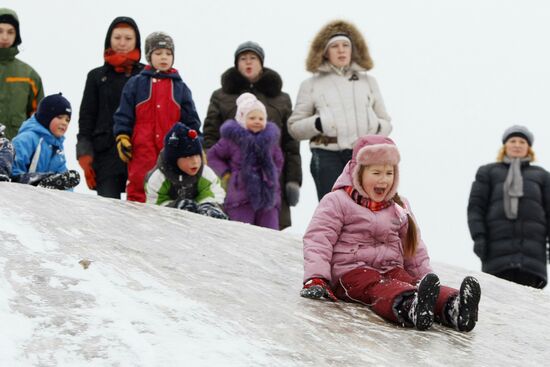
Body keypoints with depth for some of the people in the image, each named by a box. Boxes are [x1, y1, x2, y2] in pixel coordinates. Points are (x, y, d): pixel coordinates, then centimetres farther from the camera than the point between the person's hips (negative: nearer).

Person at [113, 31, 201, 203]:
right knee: (139, 188, -6)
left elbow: (191, 120, 17)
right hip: (142, 150, -2)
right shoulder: (136, 84, 8)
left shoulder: (180, 87, 15)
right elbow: (123, 115, 6)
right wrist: (122, 138, -4)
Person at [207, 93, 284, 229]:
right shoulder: (233, 138, -1)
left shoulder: (270, 138, 9)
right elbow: (213, 155, 10)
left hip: (268, 196, 3)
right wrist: (226, 173, 0)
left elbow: (278, 160, 24)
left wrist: (274, 176, 11)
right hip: (241, 196, -3)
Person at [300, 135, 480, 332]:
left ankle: (453, 308, -60)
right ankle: (411, 308, -73)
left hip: (391, 269, 5)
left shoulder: (399, 208, 20)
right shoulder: (337, 202, 2)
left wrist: (425, 277, 21)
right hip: (351, 271, -5)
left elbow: (414, 248, 29)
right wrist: (315, 279, -17)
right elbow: (318, 239, -5)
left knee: (412, 284, -29)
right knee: (379, 288, -38)